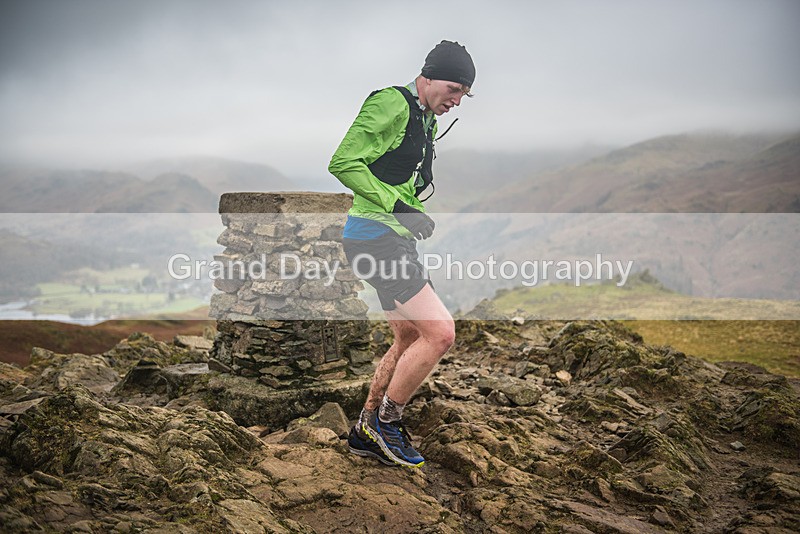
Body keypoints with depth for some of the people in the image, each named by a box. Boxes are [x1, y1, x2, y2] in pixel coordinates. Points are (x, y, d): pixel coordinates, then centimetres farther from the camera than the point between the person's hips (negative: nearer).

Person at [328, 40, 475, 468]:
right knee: (440, 333, -15)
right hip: (375, 237, -11)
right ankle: (384, 421, 3)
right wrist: (397, 206, -22)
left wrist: (417, 216, 12)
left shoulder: (427, 121, 19)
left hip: (395, 239, 11)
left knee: (410, 338, 16)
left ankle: (366, 431, 28)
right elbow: (342, 163, -19)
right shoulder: (391, 103, -12)